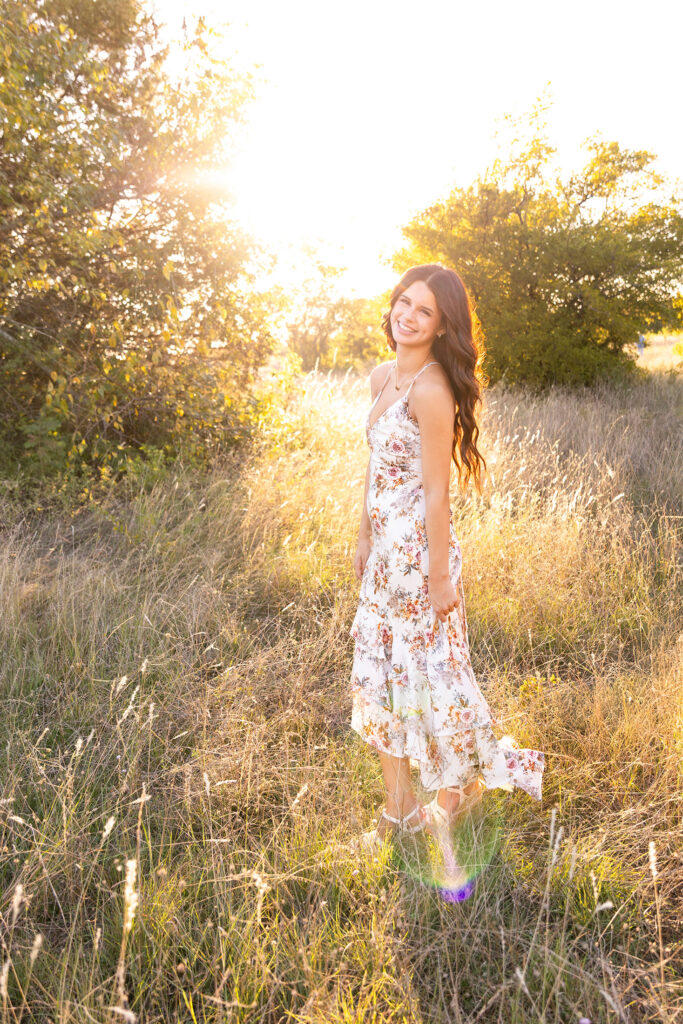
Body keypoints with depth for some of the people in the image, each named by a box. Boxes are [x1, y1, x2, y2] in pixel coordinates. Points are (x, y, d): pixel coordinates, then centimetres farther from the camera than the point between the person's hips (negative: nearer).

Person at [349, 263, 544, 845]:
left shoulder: (432, 390, -19)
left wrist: (441, 575, -16)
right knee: (378, 670, 14)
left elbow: (436, 491, -19)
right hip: (387, 549, 9)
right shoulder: (382, 377, 7)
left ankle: (461, 783, 34)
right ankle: (400, 806, 30)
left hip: (420, 550, -9)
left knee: (427, 667, 7)